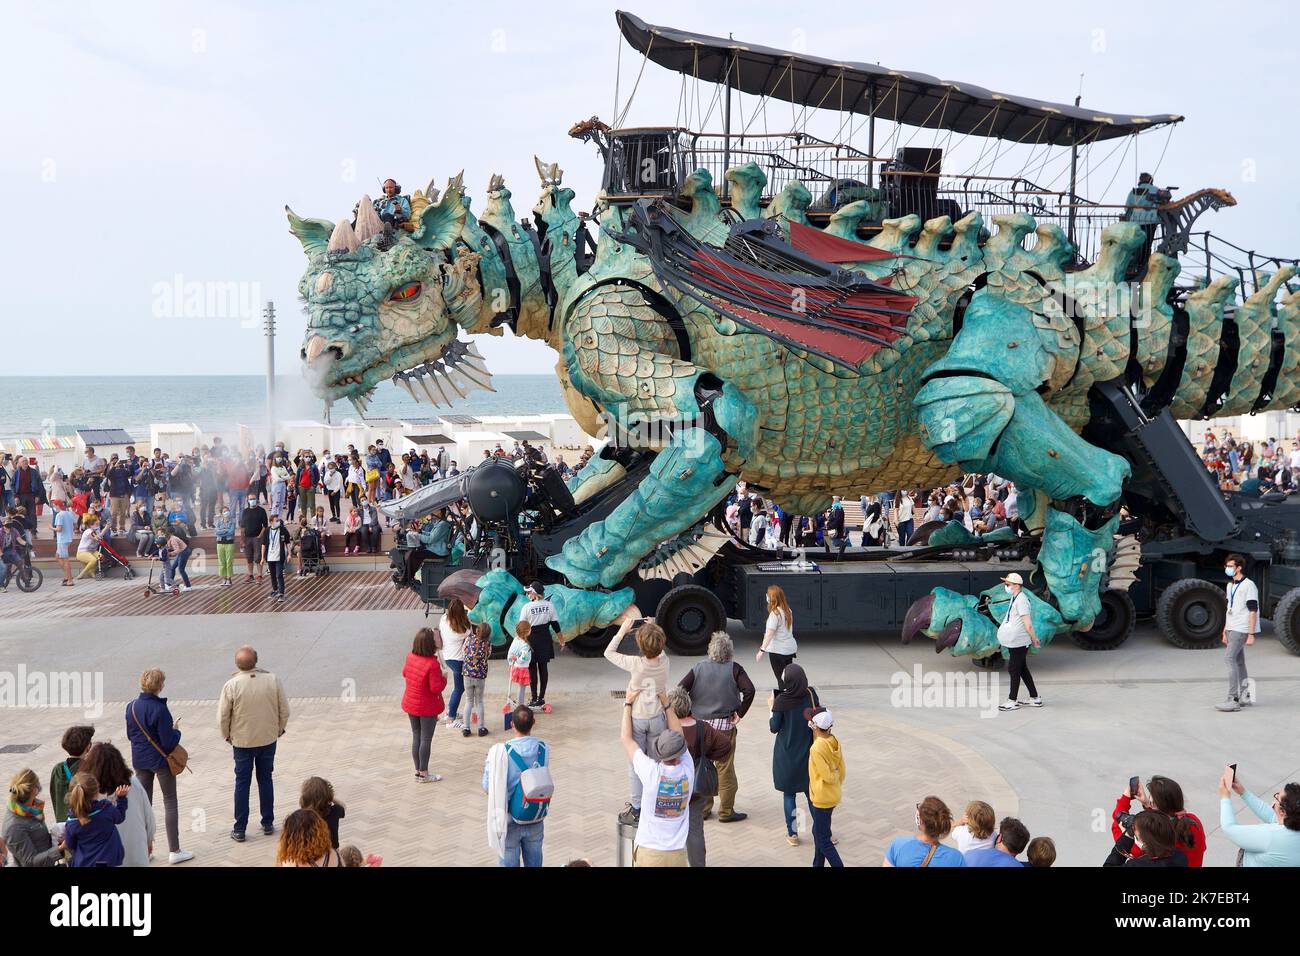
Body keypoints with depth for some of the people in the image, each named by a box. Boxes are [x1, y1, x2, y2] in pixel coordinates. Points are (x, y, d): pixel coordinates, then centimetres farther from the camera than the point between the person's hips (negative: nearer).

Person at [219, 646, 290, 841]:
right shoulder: (273, 680, -13)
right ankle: (268, 823, 24)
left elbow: (223, 717, -10)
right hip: (268, 739, 2)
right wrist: (280, 729, 14)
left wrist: (227, 735, 9)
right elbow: (284, 710, -5)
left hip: (242, 741, -1)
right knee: (266, 780, 17)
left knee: (242, 783, 10)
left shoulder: (231, 686, -18)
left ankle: (239, 830, 15)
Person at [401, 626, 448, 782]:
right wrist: (444, 678, -8)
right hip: (428, 708, -6)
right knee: (426, 739, 6)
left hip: (410, 704, 6)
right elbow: (436, 688, -25)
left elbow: (404, 673, 11)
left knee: (416, 737, 18)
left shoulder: (410, 657, -7)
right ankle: (424, 774, 14)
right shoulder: (432, 664, -28)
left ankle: (418, 770, 27)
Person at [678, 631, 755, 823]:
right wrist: (740, 713, -9)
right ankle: (726, 811, 13)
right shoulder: (734, 669, -6)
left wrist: (689, 713, 1)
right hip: (725, 725, -2)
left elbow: (680, 690, -9)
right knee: (725, 768, 7)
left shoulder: (699, 668, -1)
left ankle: (702, 809, 22)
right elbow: (749, 690, -19)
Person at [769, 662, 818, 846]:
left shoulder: (781, 700, -18)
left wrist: (771, 706, 4)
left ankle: (792, 834, 14)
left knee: (789, 794, 10)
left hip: (787, 753, -3)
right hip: (808, 750, 3)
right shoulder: (811, 694, -10)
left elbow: (774, 727, -10)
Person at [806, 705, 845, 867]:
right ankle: (818, 864, 35)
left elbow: (827, 776, -25)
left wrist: (833, 777, -4)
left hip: (822, 799, -9)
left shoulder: (816, 748, -27)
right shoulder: (834, 741, -3)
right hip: (834, 796, 9)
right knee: (818, 832, 24)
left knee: (823, 841, 2)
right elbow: (842, 771, 5)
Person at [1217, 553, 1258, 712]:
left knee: (1230, 658, -15)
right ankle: (1244, 695, 19)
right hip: (1232, 628, 9)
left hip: (1241, 630, -9)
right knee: (1238, 661, 11)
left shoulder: (1248, 585, -12)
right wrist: (1225, 632, 20)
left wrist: (1251, 635, -18)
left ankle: (1233, 700, -17)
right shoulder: (1230, 585, 15)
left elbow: (1253, 611, -14)